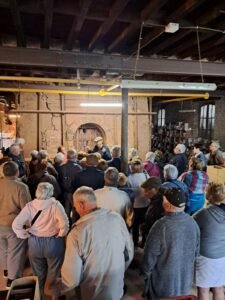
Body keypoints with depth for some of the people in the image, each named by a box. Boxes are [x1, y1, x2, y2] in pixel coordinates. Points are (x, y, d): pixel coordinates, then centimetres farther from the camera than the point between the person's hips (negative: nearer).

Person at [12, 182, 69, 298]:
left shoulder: (30, 205, -9)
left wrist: (24, 235, -1)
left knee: (38, 273, 26)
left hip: (34, 243, 3)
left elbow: (16, 224, -13)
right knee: (54, 272, 21)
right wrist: (61, 234, -11)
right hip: (53, 243, -3)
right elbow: (65, 223, -29)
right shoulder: (55, 204, -18)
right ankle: (56, 294, 38)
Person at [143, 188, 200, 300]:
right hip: (185, 278, 5)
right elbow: (196, 250, 2)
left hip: (164, 280, -4)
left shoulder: (161, 225, -30)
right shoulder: (192, 222, -12)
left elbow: (150, 254, -20)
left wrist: (146, 273, -2)